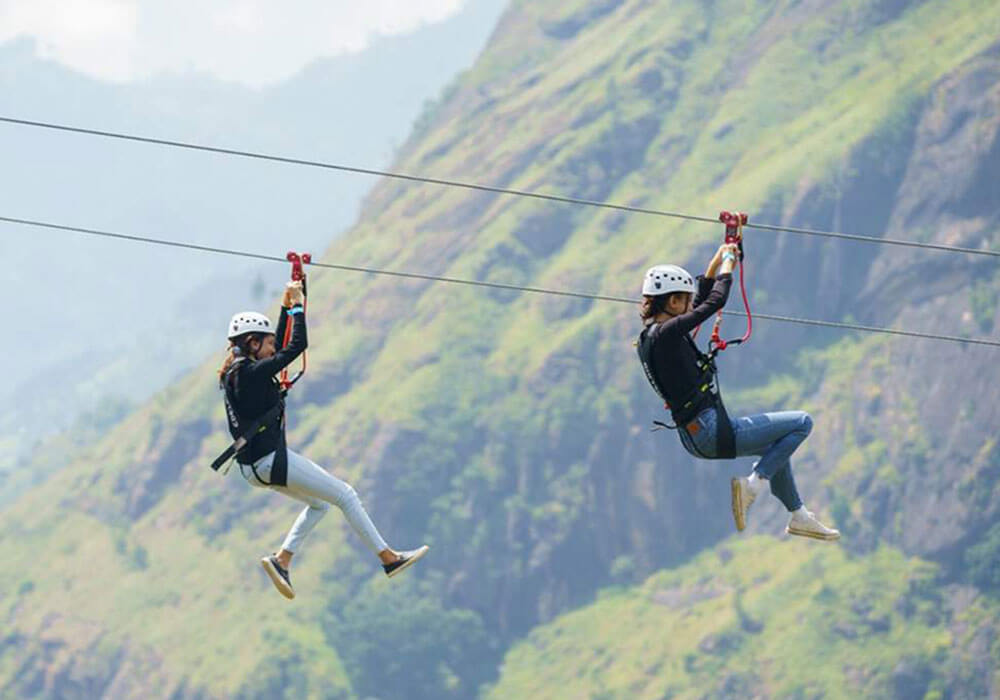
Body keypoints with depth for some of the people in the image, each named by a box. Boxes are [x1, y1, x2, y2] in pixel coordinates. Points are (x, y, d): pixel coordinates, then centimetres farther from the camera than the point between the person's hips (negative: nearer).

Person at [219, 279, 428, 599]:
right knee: (345, 495, 1)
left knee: (319, 504, 24)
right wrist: (296, 306, -5)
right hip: (271, 461, -10)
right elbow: (297, 345, -15)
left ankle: (282, 559, 12)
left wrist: (286, 306, 23)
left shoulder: (233, 374, 10)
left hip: (253, 467, 10)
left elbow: (280, 343, 23)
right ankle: (388, 558, 5)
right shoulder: (254, 373, -18)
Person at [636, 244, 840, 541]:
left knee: (777, 445, 31)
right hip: (713, 434, -10)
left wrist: (717, 261, 21)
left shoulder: (650, 335, 8)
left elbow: (701, 300, 21)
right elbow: (715, 301, -15)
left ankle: (799, 516, 36)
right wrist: (727, 264, 1)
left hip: (694, 437, 10)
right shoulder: (667, 334, -20)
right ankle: (755, 483, -4)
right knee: (802, 422, -1)